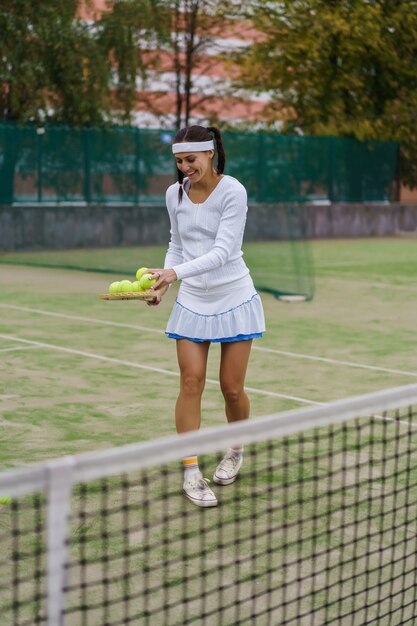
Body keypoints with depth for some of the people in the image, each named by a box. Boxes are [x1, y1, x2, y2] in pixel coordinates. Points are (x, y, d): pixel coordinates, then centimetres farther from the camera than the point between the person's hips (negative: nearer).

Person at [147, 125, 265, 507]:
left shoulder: (232, 191, -15)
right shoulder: (175, 194, 2)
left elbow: (223, 251, -23)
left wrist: (175, 272, -33)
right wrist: (163, 282, 0)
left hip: (233, 299, -3)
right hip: (192, 300, 3)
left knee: (232, 387, 2)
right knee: (191, 381, -7)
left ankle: (236, 451, 30)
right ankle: (191, 472, -2)